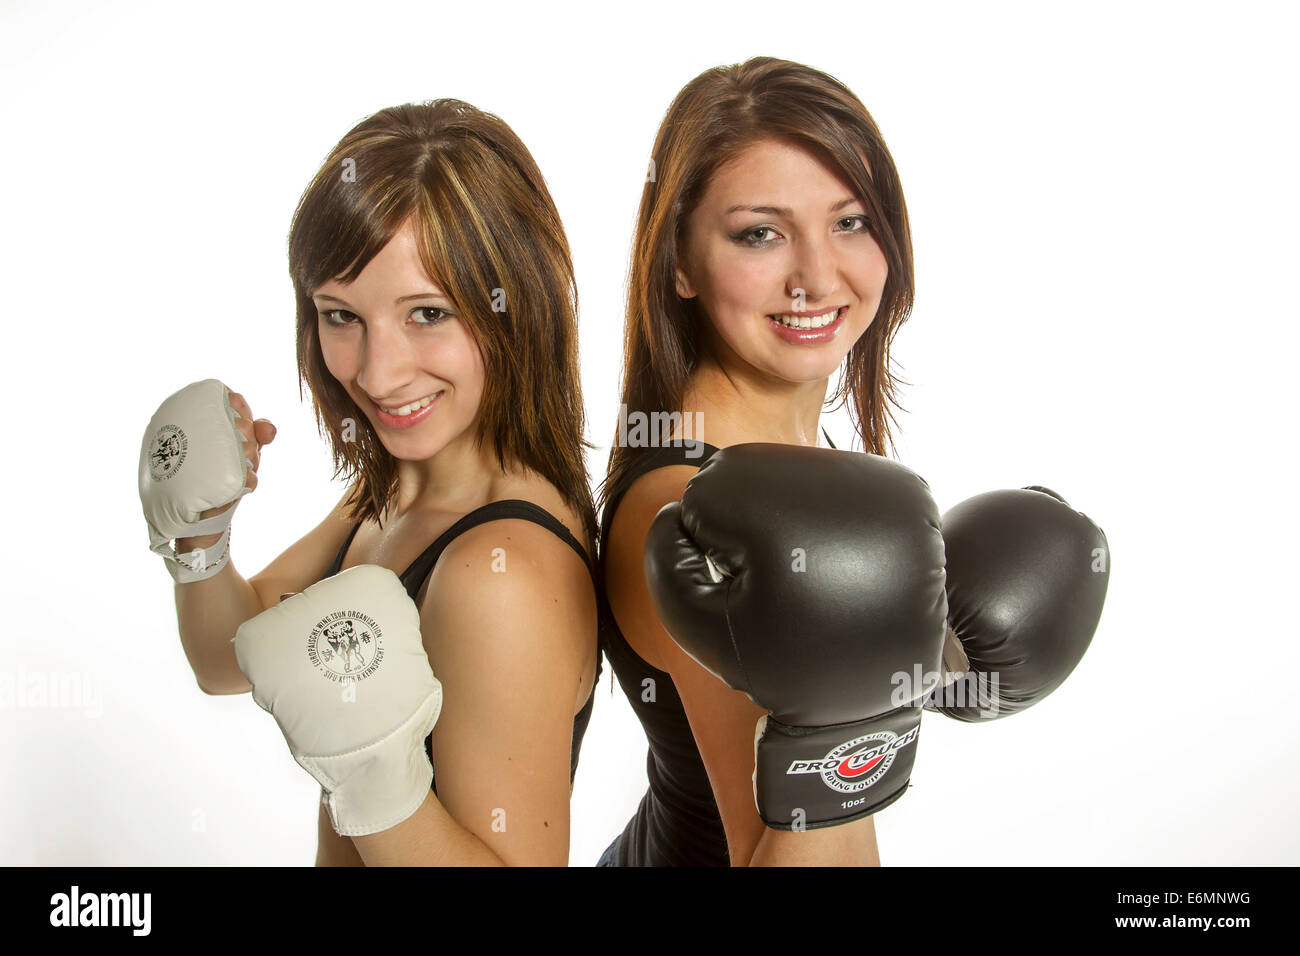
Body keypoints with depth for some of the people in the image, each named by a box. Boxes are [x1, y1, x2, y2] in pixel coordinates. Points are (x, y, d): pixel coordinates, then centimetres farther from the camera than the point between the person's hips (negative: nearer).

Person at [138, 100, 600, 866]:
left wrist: (376, 775, -41)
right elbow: (232, 661, 4)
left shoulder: (507, 569, -33)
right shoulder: (393, 489, -6)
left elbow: (519, 859, -27)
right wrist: (198, 540, -13)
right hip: (352, 840, 7)